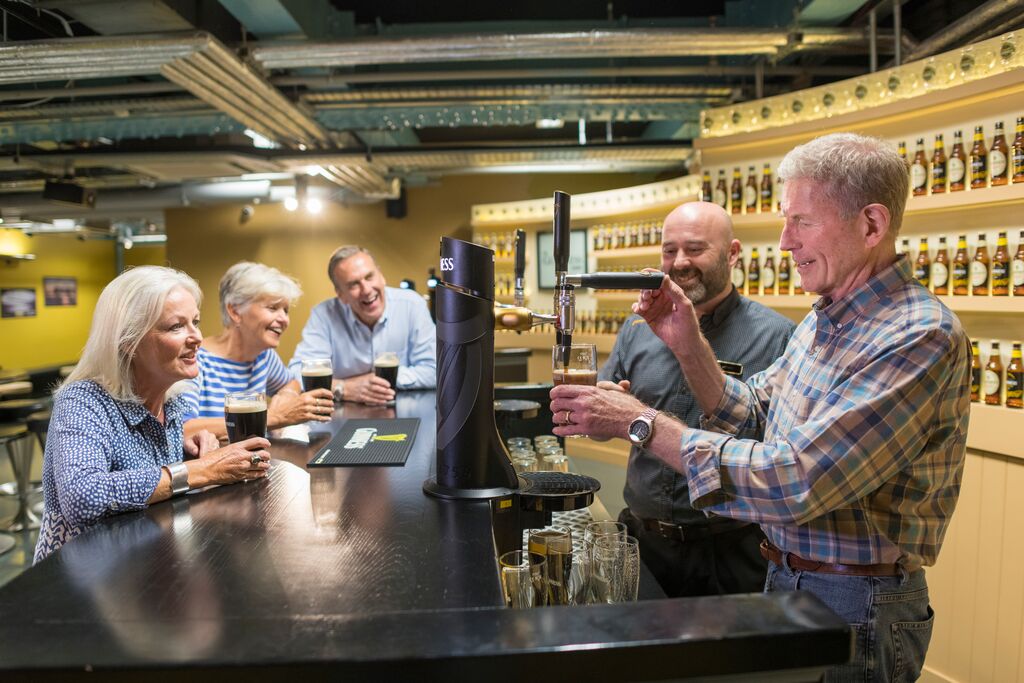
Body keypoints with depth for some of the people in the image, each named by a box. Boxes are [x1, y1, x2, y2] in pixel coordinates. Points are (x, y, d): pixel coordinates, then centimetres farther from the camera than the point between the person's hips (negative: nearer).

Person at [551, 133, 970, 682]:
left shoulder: (922, 337, -25)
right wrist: (688, 347, -7)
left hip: (855, 607, -7)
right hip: (783, 577, 8)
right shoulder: (823, 320, 4)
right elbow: (751, 417, 7)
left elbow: (794, 482, -31)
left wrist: (642, 423, -27)